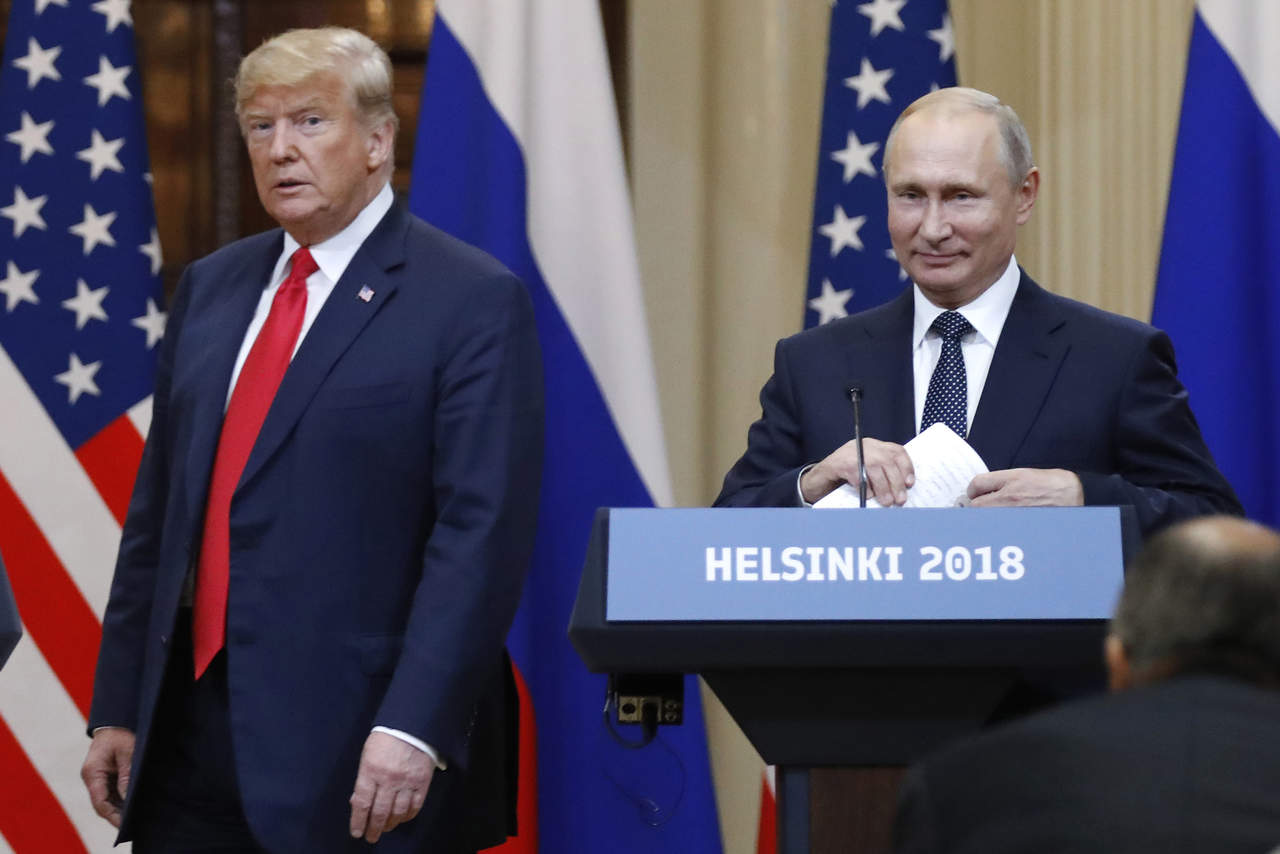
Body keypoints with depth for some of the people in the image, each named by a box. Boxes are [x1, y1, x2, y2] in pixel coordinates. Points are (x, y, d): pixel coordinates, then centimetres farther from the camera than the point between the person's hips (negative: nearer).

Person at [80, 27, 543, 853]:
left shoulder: (473, 301, -6)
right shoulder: (212, 288, 15)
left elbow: (482, 535, -13)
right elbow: (158, 510, 16)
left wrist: (413, 729, -21)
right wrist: (118, 709, 11)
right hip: (189, 737, 6)